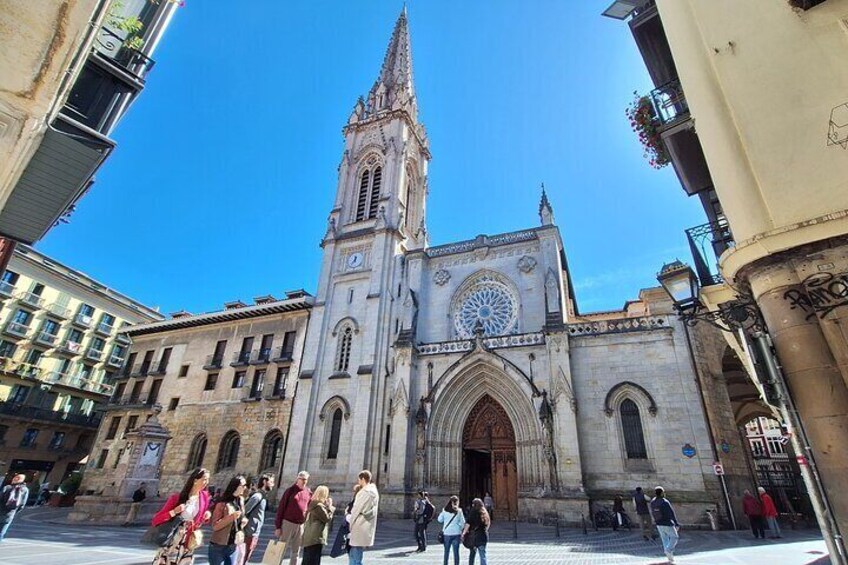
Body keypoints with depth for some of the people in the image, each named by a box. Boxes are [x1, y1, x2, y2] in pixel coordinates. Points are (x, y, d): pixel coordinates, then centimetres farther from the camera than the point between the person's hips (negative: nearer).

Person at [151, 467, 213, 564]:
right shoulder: (176, 498, -14)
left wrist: (207, 516, -5)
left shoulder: (205, 497, -2)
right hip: (171, 543, -3)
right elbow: (155, 520, -13)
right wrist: (174, 512, -27)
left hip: (188, 545, 3)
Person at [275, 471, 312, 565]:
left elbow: (310, 509, 7)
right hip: (288, 523, -3)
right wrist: (278, 526, -10)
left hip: (301, 525, 4)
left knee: (296, 551, 12)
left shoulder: (309, 493, 4)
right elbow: (281, 508, -6)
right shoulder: (290, 490, -7)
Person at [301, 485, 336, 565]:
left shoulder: (313, 504, 13)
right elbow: (327, 518, -12)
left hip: (309, 538, 10)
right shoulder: (319, 505, -18)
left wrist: (328, 506, 12)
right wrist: (330, 506, -3)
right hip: (315, 538, -10)